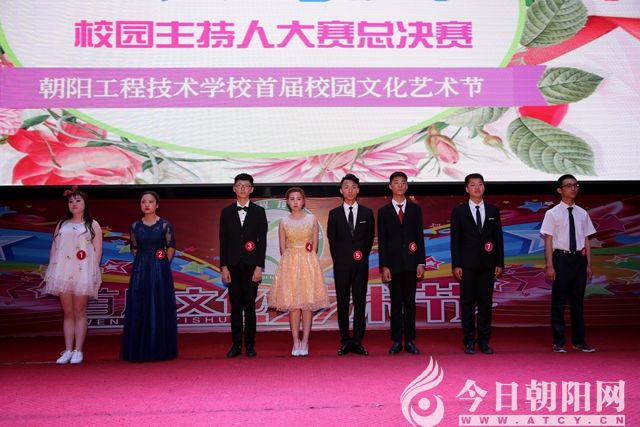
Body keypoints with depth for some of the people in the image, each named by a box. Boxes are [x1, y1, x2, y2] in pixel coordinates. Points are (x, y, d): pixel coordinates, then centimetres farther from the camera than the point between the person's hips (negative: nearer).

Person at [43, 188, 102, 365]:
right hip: (63, 272, 3)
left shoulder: (92, 225, 8)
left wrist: (94, 271, -8)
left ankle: (78, 350, 0)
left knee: (80, 312, -2)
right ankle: (68, 350, 6)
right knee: (68, 313, 4)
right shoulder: (62, 224, 18)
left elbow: (98, 249, 1)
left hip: (83, 273, -3)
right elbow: (54, 247, 14)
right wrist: (51, 270, 5)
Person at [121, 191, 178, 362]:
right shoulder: (135, 226, 6)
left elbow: (171, 247, 1)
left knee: (160, 308, 1)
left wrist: (162, 265, 1)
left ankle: (160, 349, 10)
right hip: (140, 270, 3)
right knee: (139, 309, 3)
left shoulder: (164, 225, -3)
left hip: (160, 270, -3)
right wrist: (143, 263, 7)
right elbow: (134, 248, 13)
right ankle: (140, 350, 12)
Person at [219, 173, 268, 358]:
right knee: (236, 306, 4)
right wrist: (224, 267, -2)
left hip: (251, 265, -1)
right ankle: (236, 344, 11)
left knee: (250, 306, 3)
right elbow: (223, 241, 5)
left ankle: (250, 344, 10)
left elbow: (262, 240, 1)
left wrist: (259, 266, -7)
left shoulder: (259, 212, 4)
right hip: (233, 265, 1)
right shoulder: (227, 212, 8)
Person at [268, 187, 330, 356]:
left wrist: (307, 261, -1)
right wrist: (291, 262, 2)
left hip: (309, 263, 0)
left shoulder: (312, 219, 4)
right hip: (289, 264, 0)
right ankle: (296, 342, 7)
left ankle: (305, 342, 5)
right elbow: (282, 248, 8)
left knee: (308, 303, -1)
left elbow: (315, 245, 5)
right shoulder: (284, 221, 5)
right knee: (292, 304, 0)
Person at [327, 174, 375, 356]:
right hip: (341, 265, 0)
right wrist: (338, 260, 3)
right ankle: (345, 342, 9)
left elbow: (370, 238, 9)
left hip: (361, 265, 1)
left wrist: (362, 256, 3)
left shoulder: (367, 213, 7)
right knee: (342, 303, 2)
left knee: (360, 302, 2)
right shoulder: (334, 214, 5)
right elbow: (332, 240, 7)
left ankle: (358, 341, 7)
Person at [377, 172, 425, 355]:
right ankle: (397, 341, 9)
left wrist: (421, 262, -2)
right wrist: (383, 266, -5)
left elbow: (420, 236, 6)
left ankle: (409, 341, 10)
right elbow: (382, 241, 2)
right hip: (393, 263, -1)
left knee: (410, 302, 4)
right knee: (396, 303, 3)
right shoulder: (384, 211, 5)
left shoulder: (415, 209, 8)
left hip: (411, 262, 1)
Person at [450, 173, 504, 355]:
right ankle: (469, 341, 9)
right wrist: (456, 265, -7)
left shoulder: (493, 210, 9)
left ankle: (484, 341, 14)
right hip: (467, 265, -2)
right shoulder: (459, 211, 3)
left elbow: (498, 238, 9)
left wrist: (500, 263, 2)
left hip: (487, 264, 2)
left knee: (486, 303, 5)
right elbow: (455, 240, 0)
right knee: (468, 303, 2)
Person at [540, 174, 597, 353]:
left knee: (578, 300, 12)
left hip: (579, 258, 4)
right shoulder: (552, 213, -4)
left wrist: (589, 264, 8)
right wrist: (549, 266, -11)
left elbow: (586, 240, 11)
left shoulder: (582, 214, 8)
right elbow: (548, 241, -6)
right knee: (559, 300, 3)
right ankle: (559, 342, 12)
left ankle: (579, 341, 22)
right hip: (561, 258, -4)